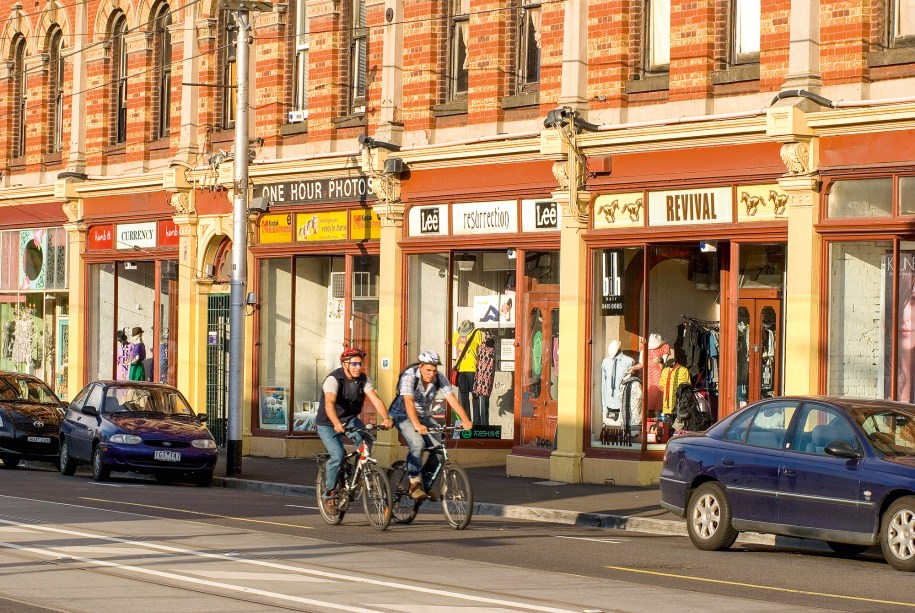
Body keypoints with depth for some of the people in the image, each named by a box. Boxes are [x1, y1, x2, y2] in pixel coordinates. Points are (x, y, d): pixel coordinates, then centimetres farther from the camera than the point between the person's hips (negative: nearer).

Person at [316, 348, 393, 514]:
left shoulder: (363, 379, -8)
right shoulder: (334, 379, -24)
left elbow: (375, 399, -20)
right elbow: (329, 403, -40)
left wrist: (386, 418, -38)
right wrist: (336, 424, -57)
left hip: (350, 419, 4)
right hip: (328, 423, -4)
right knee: (338, 456, -23)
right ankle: (329, 494, -3)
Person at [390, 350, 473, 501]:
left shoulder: (440, 379, -12)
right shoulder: (409, 376, -26)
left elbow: (452, 399, -19)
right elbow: (409, 402, -38)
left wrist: (465, 420, -33)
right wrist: (417, 425, -52)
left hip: (424, 416, 5)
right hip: (403, 415, -5)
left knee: (438, 448, -12)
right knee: (417, 445, -29)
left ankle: (425, 483, 5)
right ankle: (414, 484, -18)